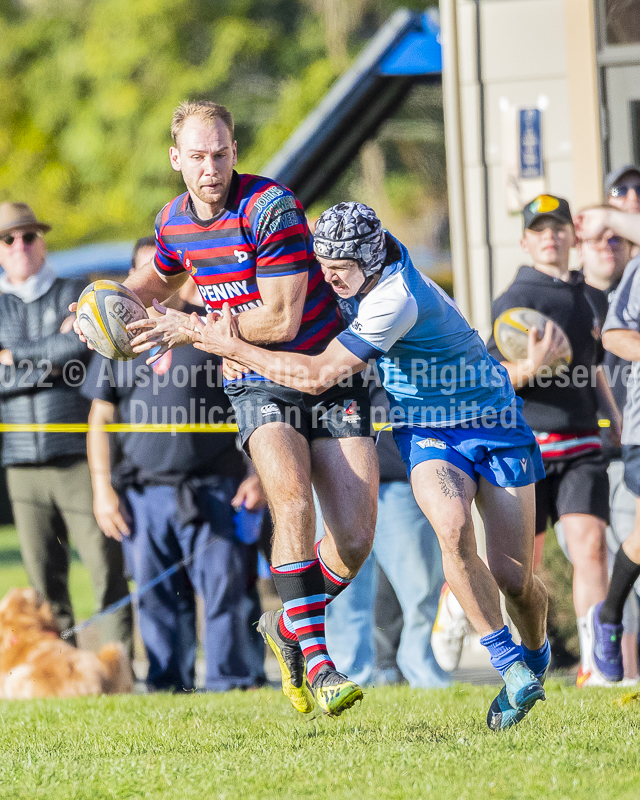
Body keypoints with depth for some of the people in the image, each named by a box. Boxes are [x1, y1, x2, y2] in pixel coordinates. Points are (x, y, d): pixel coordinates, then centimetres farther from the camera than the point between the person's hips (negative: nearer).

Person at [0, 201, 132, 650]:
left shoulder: (76, 296, 8)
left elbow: (82, 349, -11)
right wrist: (49, 359, -7)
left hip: (79, 455, -2)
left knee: (106, 567, -8)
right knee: (43, 575, 3)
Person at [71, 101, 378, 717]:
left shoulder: (272, 208, -18)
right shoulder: (174, 221, 2)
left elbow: (281, 319, -21)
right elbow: (162, 277, 27)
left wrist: (191, 329, -17)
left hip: (329, 377, -3)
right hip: (257, 388, 3)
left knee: (355, 539, -11)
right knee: (293, 502, -27)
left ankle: (288, 626, 18)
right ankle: (315, 662, -25)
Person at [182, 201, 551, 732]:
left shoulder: (396, 300, -30)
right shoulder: (369, 262, -6)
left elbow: (318, 376, -28)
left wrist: (234, 348, -22)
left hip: (494, 428, -5)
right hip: (427, 434, 6)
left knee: (514, 578, -6)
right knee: (452, 529, -27)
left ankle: (535, 654, 29)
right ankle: (511, 667, -21)